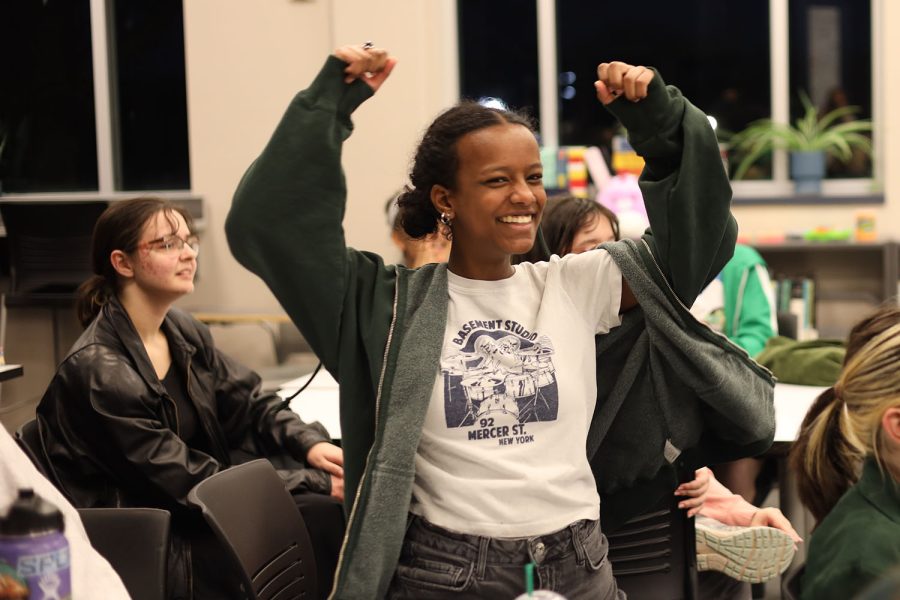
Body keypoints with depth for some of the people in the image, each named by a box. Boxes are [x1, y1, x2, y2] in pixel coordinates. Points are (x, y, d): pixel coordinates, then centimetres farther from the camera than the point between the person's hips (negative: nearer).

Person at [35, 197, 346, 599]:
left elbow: (251, 404, 12)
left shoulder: (183, 332, 5)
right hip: (155, 554, -8)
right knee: (328, 516, -21)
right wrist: (317, 485, -20)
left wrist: (311, 444, -9)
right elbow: (189, 483, -20)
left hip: (201, 513, 8)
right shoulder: (99, 371, -20)